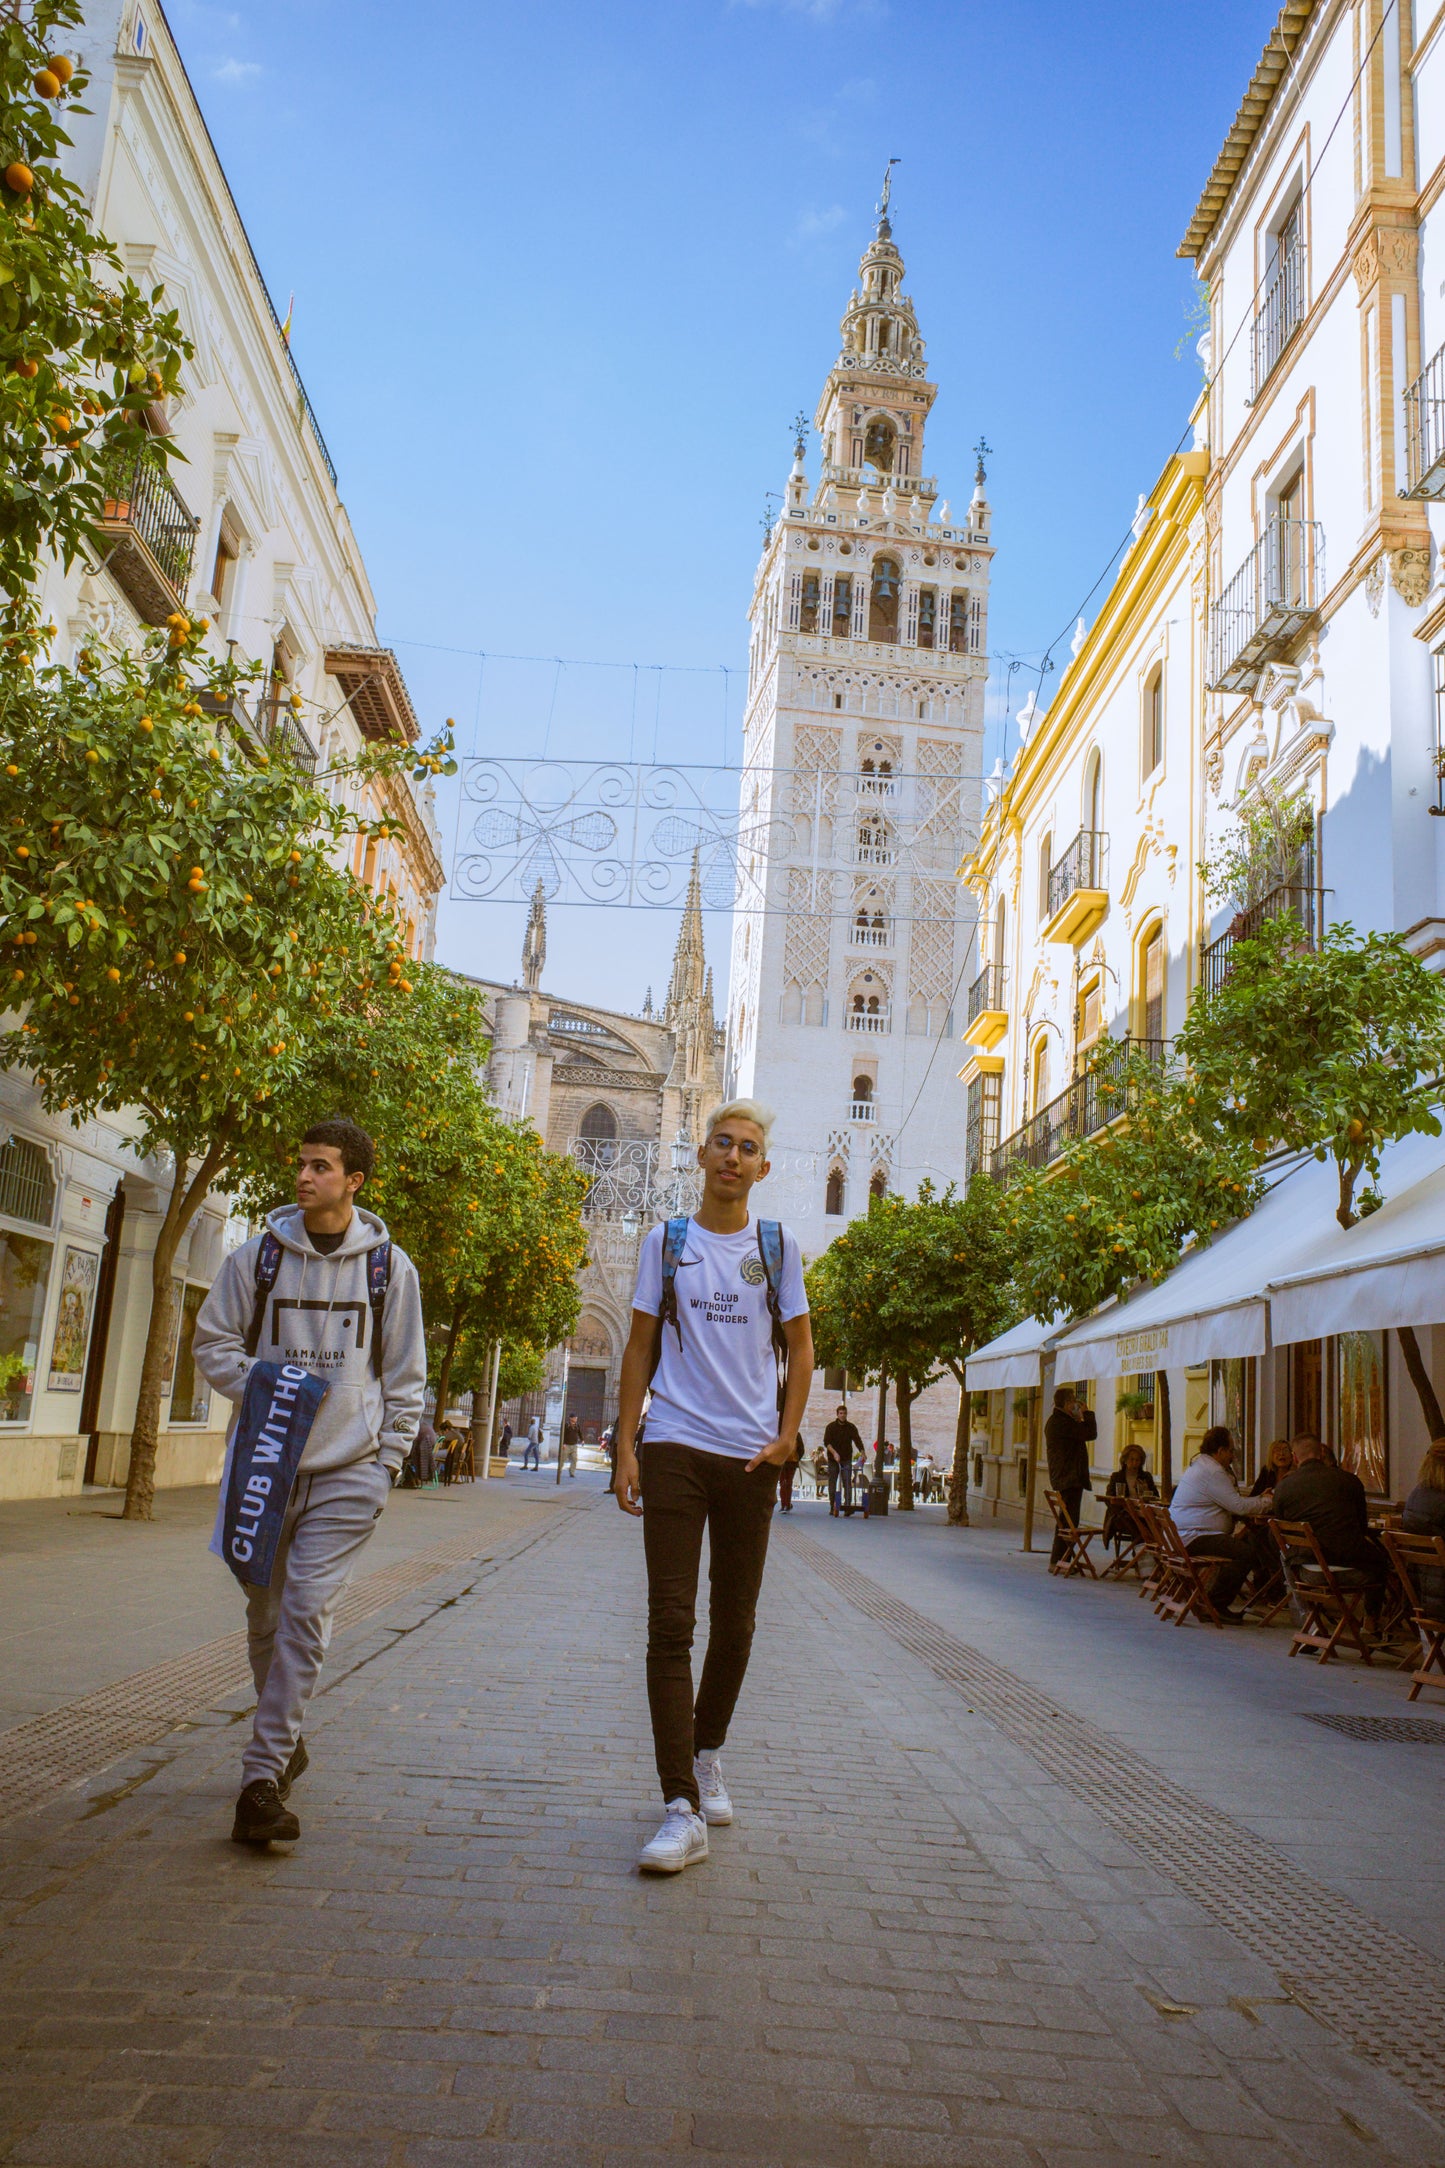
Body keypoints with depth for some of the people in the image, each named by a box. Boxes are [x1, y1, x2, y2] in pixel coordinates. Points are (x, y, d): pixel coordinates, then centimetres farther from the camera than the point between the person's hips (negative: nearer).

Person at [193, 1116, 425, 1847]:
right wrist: (260, 1388, -10)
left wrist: (389, 1457, 2)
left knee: (308, 1609, -12)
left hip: (348, 1468, -2)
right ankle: (286, 1742, 33)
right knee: (265, 1614, 12)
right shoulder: (256, 1257, 2)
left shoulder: (390, 1267, 1)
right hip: (267, 1461, 2)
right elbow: (212, 1341, 8)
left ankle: (262, 1776, -8)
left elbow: (404, 1374, 8)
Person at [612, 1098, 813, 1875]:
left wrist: (788, 1433, 0)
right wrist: (626, 1449, 0)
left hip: (751, 1455, 1)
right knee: (671, 1622, -7)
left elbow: (799, 1346, 12)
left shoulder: (776, 1245, 7)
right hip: (674, 1446, -1)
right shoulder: (666, 1243, 5)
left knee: (734, 1623, 10)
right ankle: (683, 1810, -7)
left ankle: (706, 1754, 34)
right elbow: (640, 1348, 7)